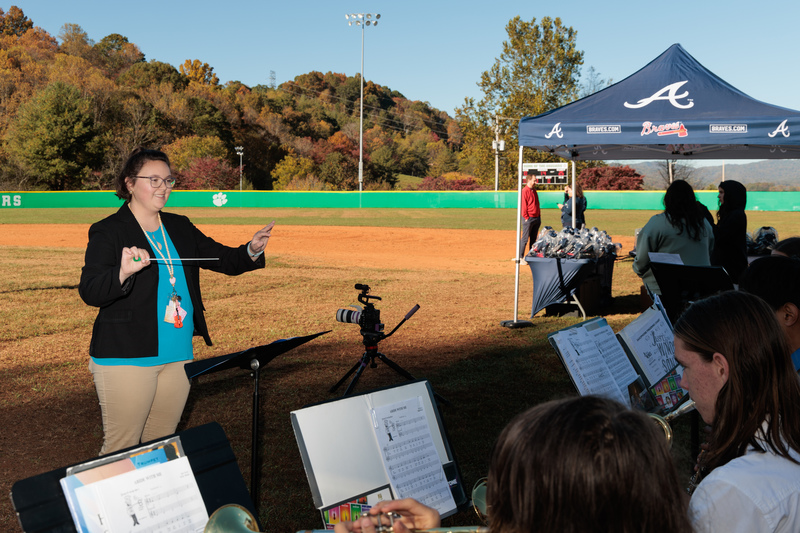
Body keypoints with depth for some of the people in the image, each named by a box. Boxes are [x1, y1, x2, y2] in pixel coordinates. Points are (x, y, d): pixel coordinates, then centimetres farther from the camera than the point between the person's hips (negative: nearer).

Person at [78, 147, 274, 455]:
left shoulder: (180, 228, 13)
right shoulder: (107, 231, -6)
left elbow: (224, 259, 15)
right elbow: (89, 292, -17)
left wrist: (251, 251, -6)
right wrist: (123, 271, -36)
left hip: (178, 356, 6)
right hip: (126, 357, -6)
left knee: (163, 444, 14)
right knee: (121, 448, -2)